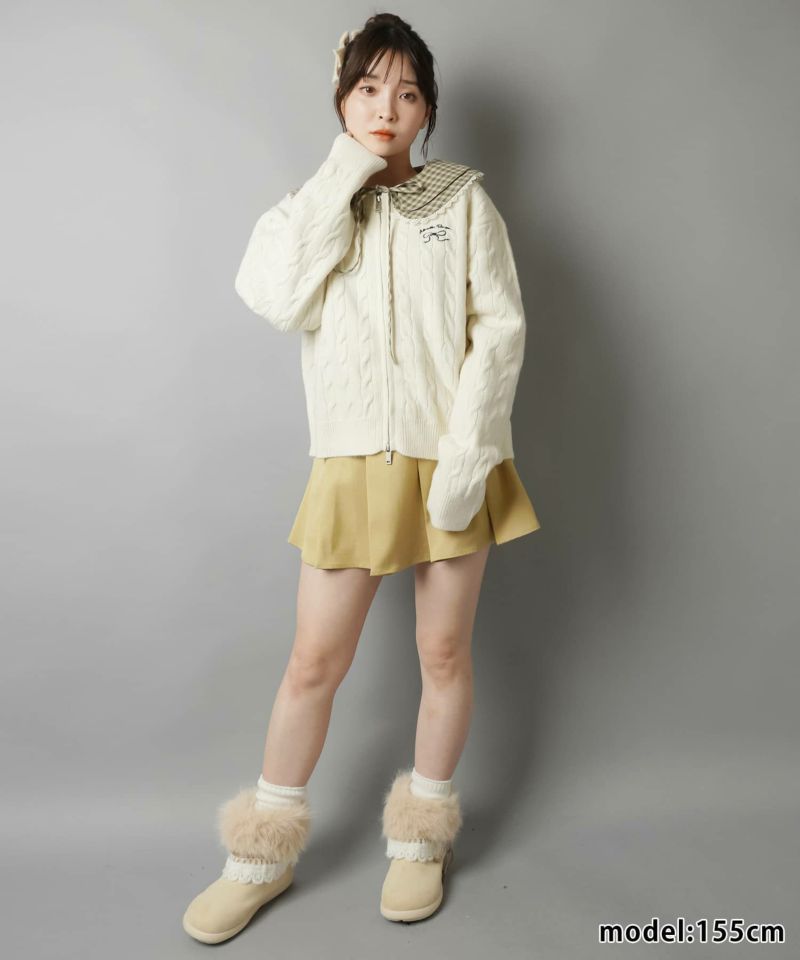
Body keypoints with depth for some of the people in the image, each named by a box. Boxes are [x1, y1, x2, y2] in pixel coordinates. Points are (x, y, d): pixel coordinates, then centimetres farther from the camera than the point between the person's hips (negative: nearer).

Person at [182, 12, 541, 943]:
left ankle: (422, 837, 32)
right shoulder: (314, 204, 9)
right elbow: (276, 297, -13)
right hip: (354, 464, 1)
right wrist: (345, 175, -9)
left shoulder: (463, 199, 4)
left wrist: (464, 456, -13)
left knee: (444, 651, 10)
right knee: (315, 660, 5)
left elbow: (500, 330, -4)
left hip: (449, 460, 0)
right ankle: (262, 856, 26)